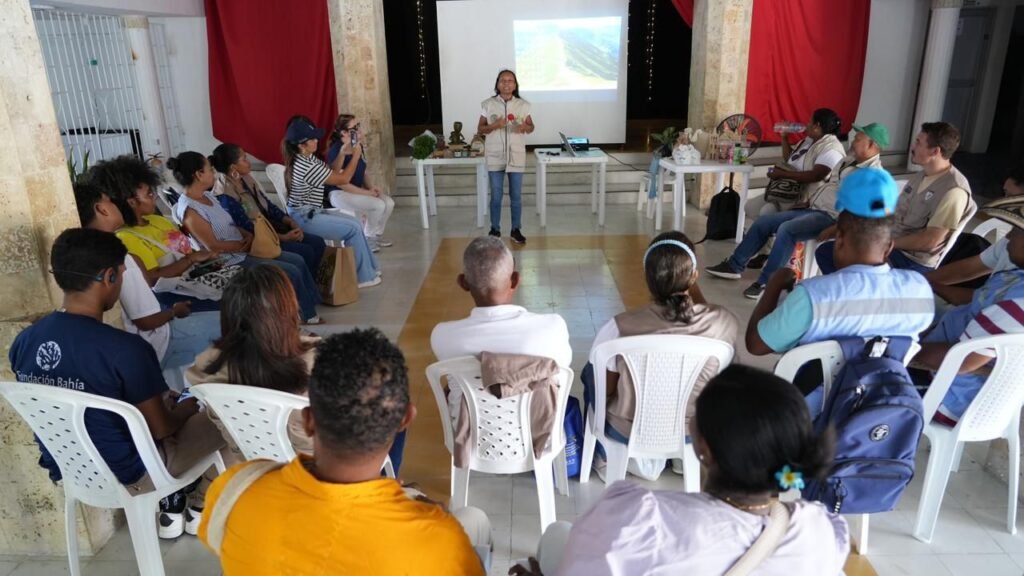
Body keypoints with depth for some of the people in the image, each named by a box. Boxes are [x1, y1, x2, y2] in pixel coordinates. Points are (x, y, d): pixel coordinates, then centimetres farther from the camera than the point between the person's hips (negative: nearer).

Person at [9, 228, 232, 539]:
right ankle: (201, 507, 29)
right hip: (128, 476, -7)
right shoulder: (125, 349, -30)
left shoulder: (24, 342, -9)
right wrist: (186, 410, 4)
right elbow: (160, 428, -18)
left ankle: (170, 507, 30)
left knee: (164, 400, 28)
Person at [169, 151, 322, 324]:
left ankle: (311, 306, 14)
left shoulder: (207, 195, 8)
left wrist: (248, 235, -4)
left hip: (243, 251, 9)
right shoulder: (190, 210, -21)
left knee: (297, 261, 5)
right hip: (231, 261, -9)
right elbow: (214, 246, -22)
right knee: (291, 272, -13)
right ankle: (306, 315, 5)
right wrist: (245, 244, -12)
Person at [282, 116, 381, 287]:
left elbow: (332, 172, 14)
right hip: (304, 218, -10)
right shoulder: (306, 167, -25)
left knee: (356, 224, 9)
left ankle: (368, 269, 16)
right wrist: (356, 155, -8)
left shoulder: (307, 158, 4)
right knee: (353, 229, -13)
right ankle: (363, 276, -2)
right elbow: (343, 179, -19)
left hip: (310, 213, 10)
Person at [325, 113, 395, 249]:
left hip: (357, 190, 8)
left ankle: (375, 236, 12)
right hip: (338, 193, -8)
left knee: (389, 203, -8)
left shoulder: (357, 147, 5)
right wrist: (367, 192, -20)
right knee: (378, 205, -24)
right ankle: (368, 239, -1)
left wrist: (371, 187, -3)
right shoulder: (336, 150, -21)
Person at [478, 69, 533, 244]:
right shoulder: (488, 104, -1)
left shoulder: (523, 105, 1)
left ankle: (516, 230, 19)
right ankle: (495, 229, 19)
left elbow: (531, 126, 10)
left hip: (516, 156, 1)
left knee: (516, 196, 6)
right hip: (495, 157, -1)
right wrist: (494, 125, -17)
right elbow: (480, 128, 2)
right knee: (496, 196, 6)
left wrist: (525, 127, -14)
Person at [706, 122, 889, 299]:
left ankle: (765, 283, -25)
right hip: (812, 210, 10)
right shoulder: (850, 160, 16)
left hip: (831, 218, -9)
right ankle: (734, 266, 10)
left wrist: (835, 230, -26)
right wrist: (808, 201, 17)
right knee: (763, 222, 2)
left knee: (787, 230, -33)